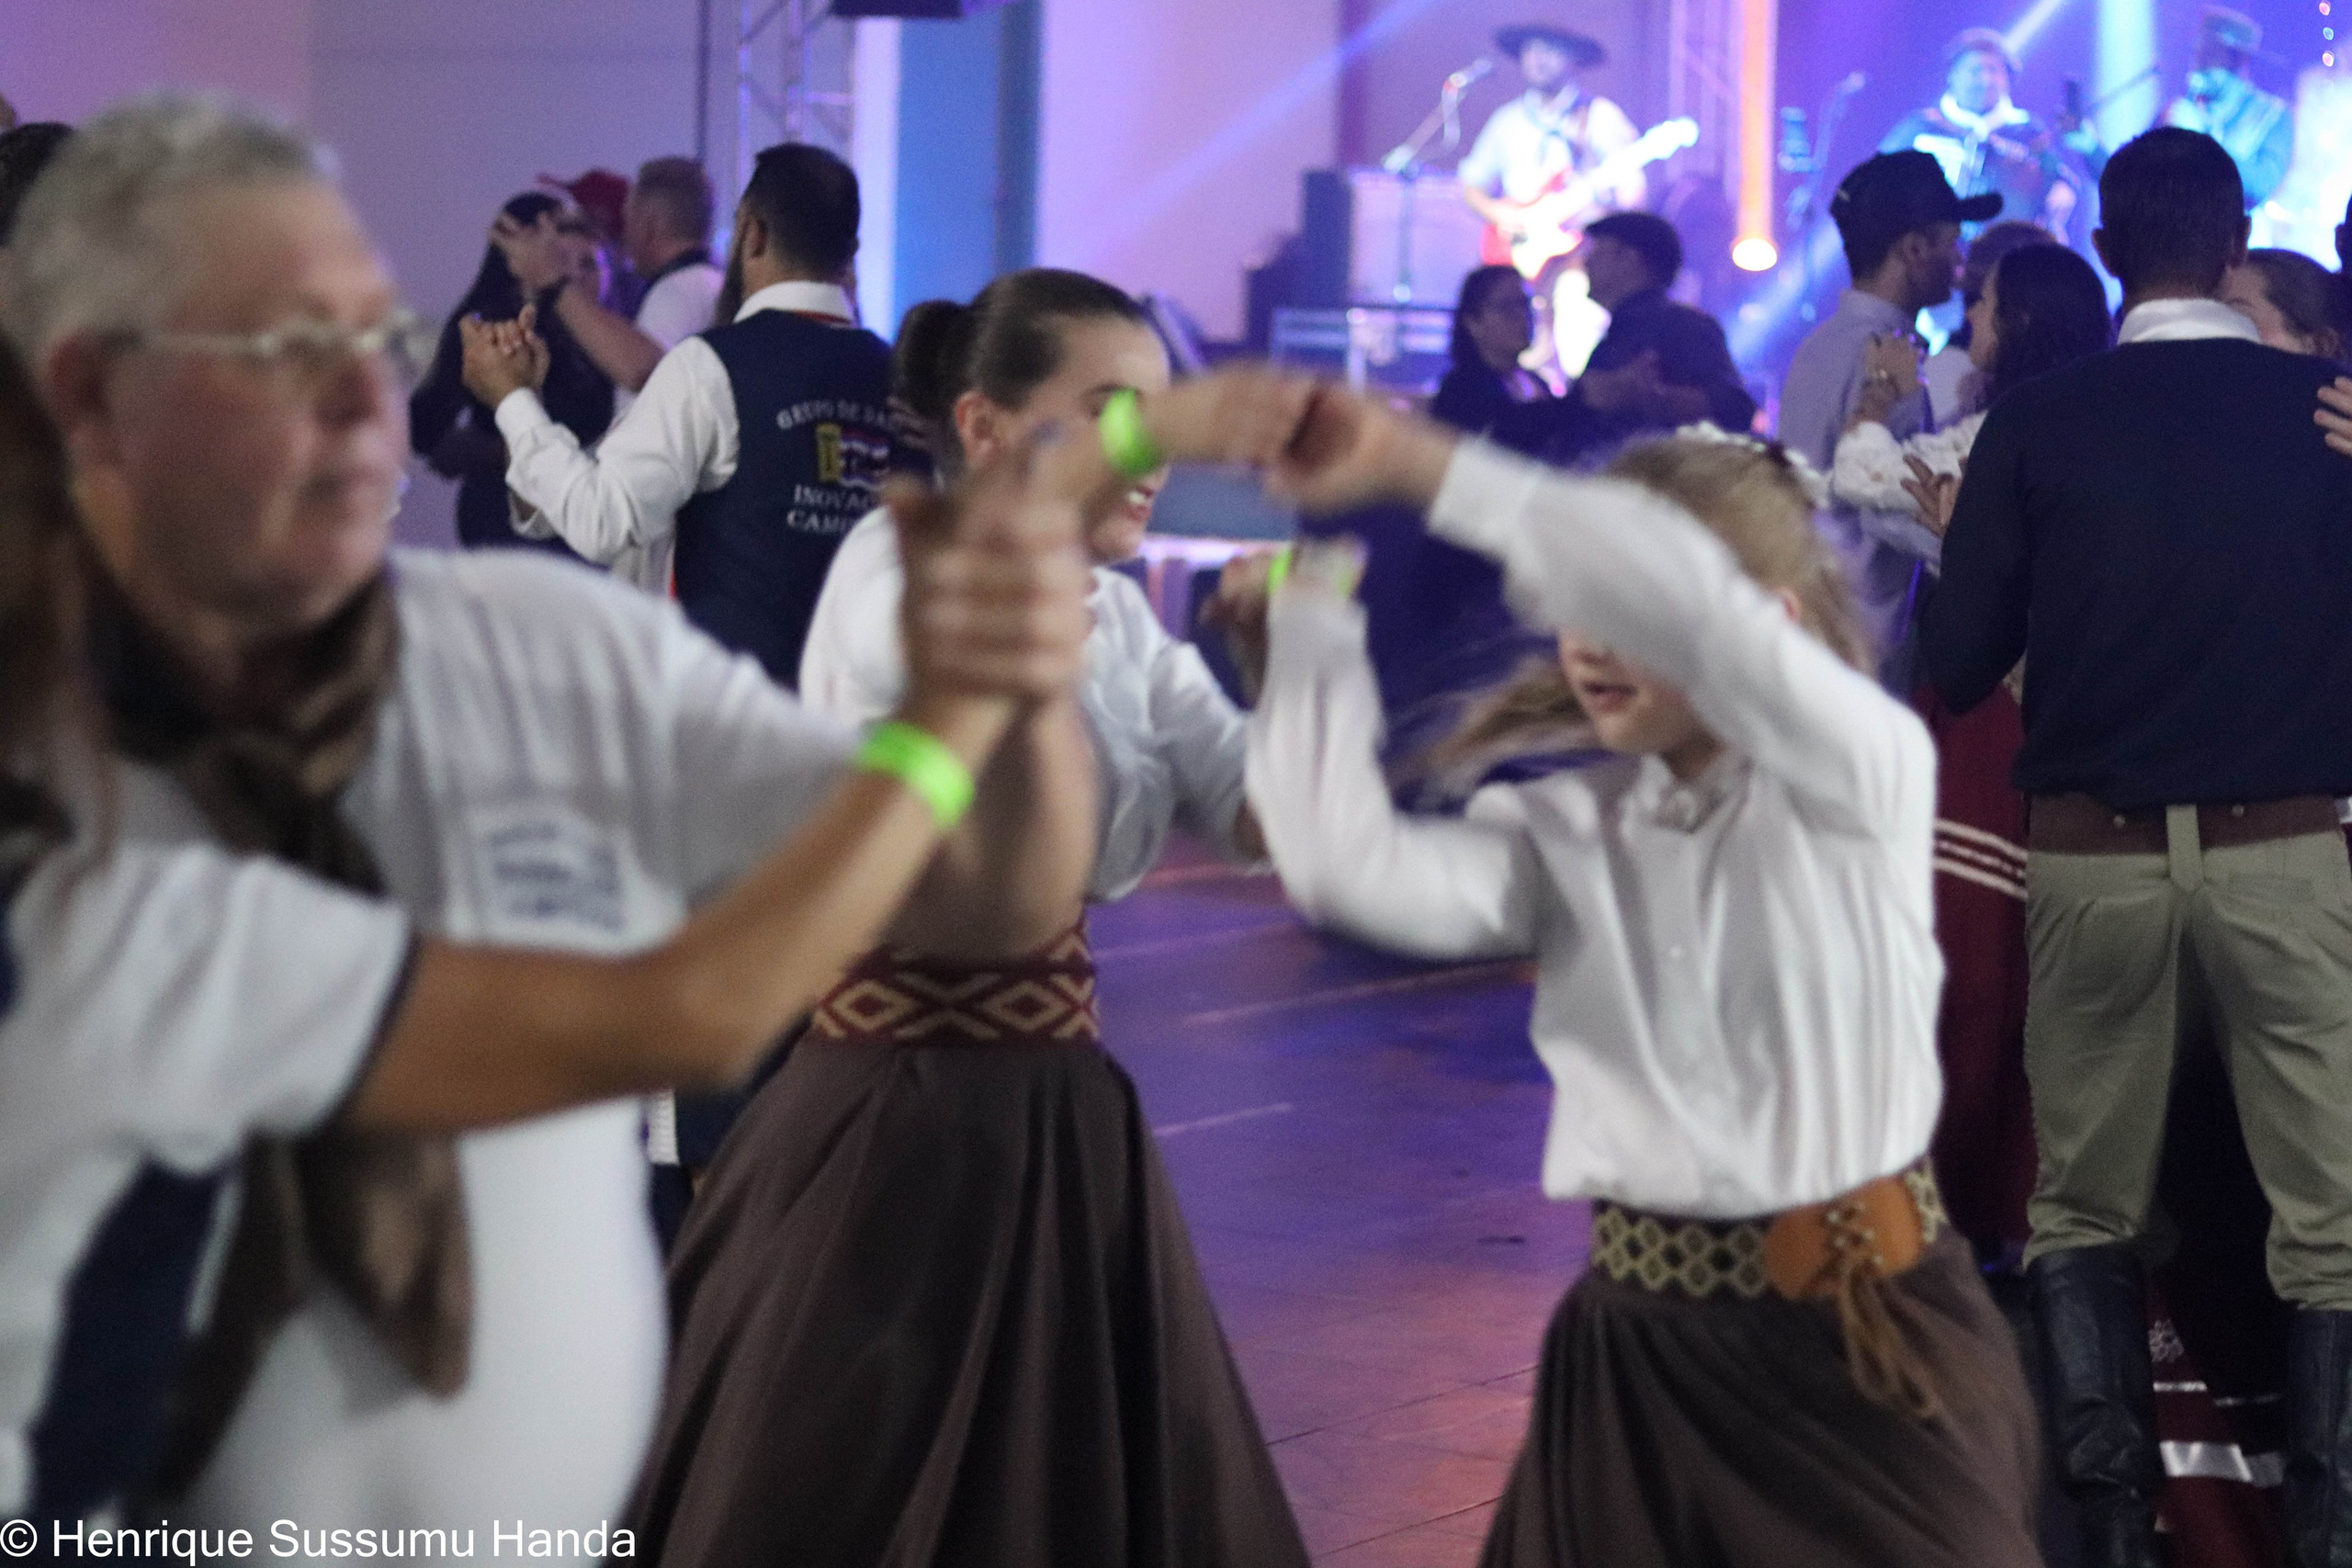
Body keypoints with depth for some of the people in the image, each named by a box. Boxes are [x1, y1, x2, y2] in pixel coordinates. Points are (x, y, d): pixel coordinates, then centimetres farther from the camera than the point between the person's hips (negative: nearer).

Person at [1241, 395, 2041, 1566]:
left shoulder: (1864, 774, -7)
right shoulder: (1566, 831, 5)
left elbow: (1682, 600, -25)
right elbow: (1345, 864, -11)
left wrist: (1420, 463, -26)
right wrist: (1312, 610, -11)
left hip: (1865, 1339, -3)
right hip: (1642, 1346, 3)